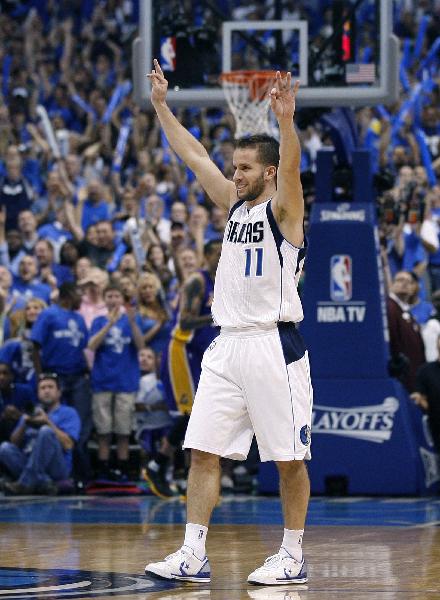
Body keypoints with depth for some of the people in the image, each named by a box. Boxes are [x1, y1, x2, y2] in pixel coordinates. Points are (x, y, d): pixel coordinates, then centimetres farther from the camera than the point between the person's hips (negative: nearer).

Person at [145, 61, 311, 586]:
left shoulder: (284, 209, -5)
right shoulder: (235, 205, 15)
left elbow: (290, 168, -25)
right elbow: (194, 156, 19)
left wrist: (285, 120, -41)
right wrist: (161, 106, 16)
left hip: (274, 346, -7)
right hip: (228, 345, 7)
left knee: (288, 458, 0)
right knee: (204, 451, 2)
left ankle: (293, 557, 7)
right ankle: (193, 556, 2)